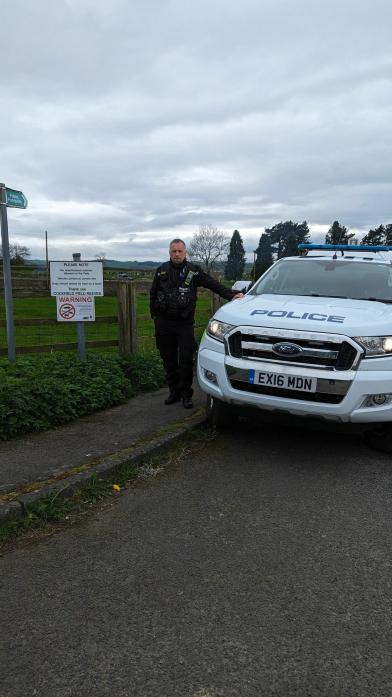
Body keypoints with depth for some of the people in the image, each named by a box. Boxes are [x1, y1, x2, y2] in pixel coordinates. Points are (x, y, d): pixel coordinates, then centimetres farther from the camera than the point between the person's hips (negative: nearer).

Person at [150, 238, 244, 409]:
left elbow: (214, 284, 1)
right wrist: (154, 314, 10)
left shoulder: (193, 271, 3)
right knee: (169, 360, 8)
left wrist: (231, 295, -9)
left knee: (186, 360, -6)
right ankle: (174, 391, 21)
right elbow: (153, 294, 17)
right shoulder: (161, 270, 10)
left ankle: (186, 394, 7)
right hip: (164, 323, 3)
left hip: (185, 323, -2)